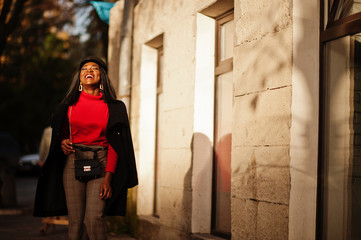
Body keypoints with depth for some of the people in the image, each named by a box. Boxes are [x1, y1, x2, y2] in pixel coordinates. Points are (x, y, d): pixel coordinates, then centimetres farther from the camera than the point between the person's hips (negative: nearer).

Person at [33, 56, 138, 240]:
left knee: (94, 218, -17)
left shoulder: (113, 107, 5)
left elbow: (114, 144, 0)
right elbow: (60, 133, 23)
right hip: (73, 162, 2)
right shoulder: (69, 105, 10)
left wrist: (108, 177, -10)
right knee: (76, 221, -3)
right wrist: (62, 142, -1)